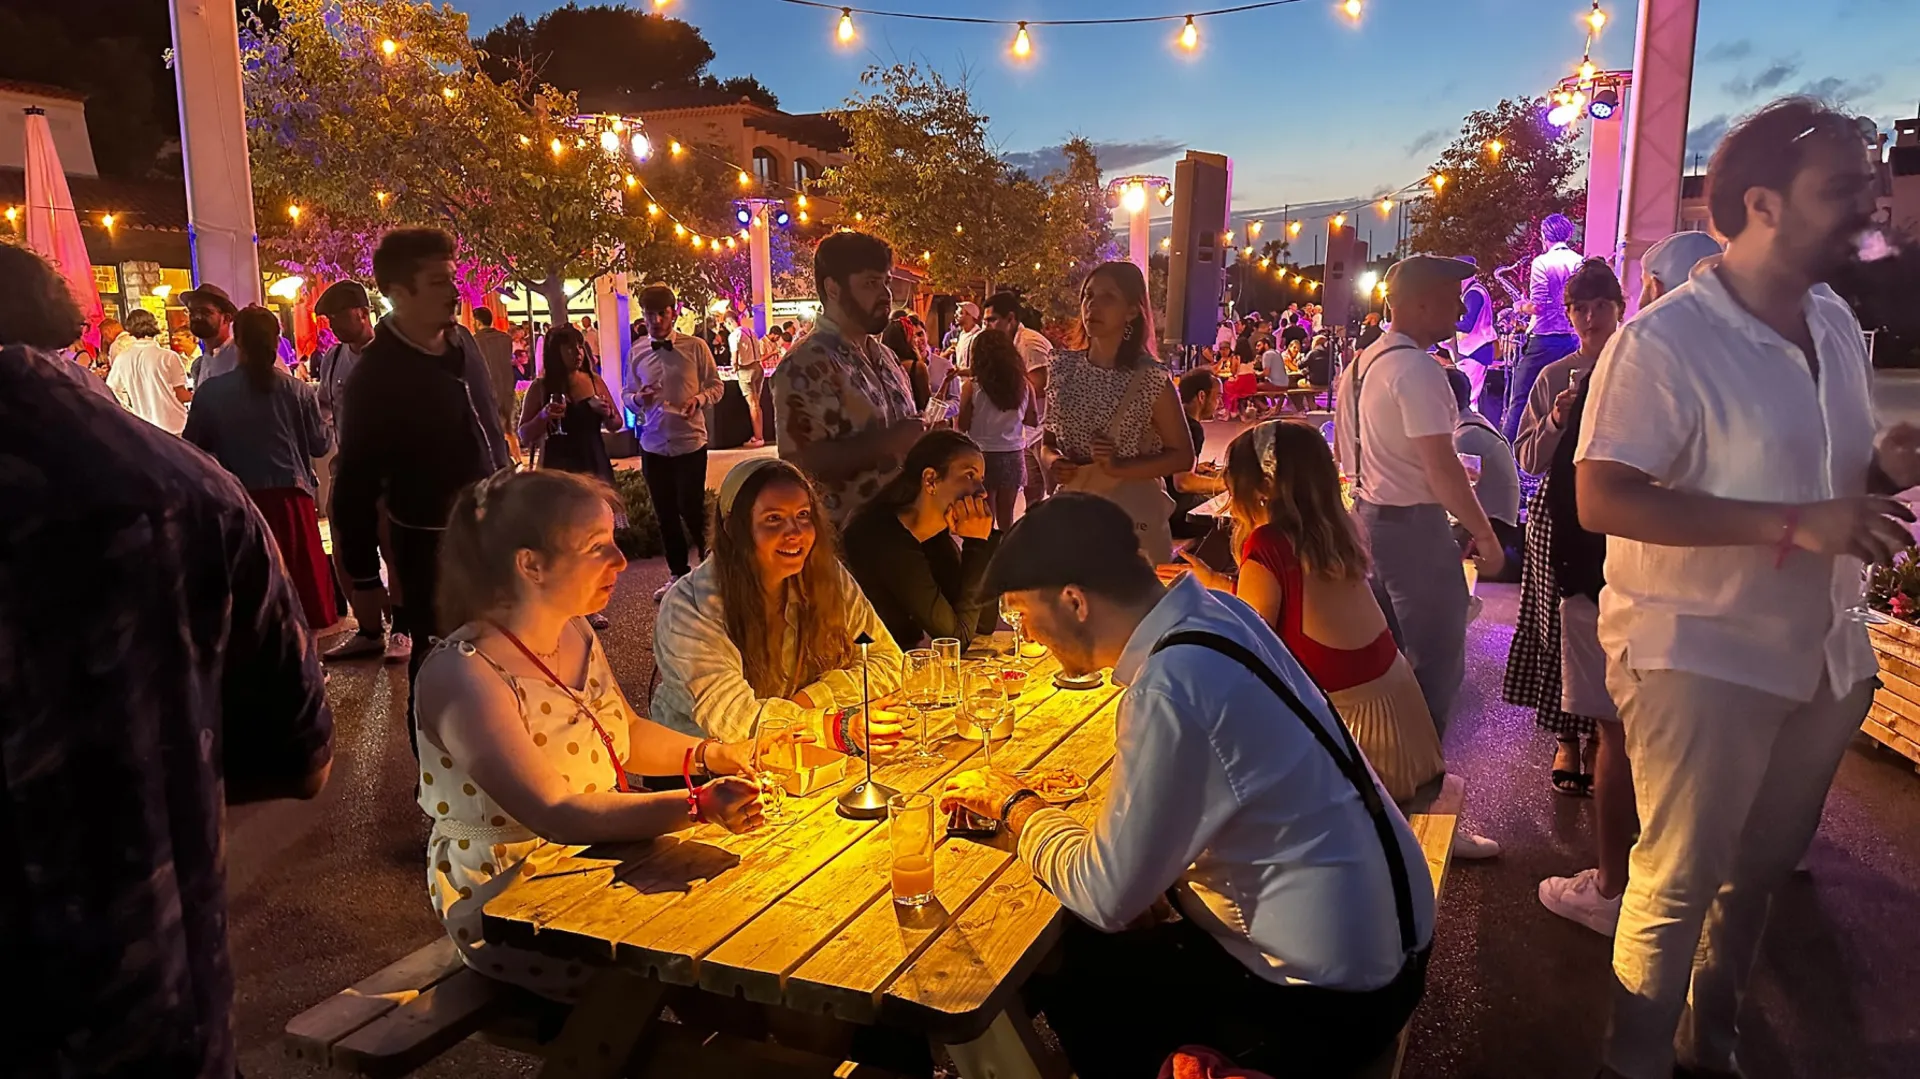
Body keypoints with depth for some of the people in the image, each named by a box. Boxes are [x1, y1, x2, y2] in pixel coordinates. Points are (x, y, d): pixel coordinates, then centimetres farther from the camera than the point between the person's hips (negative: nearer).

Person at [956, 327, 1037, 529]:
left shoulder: (972, 387, -12)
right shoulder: (1024, 385, -3)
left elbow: (962, 425, -8)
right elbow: (1034, 421, 5)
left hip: (982, 455, -3)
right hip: (1013, 455, 3)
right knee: (1006, 516, 15)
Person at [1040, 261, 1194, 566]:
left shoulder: (1151, 379, -10)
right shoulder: (1063, 367, 2)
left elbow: (1183, 456, -6)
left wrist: (1120, 468, -18)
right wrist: (1053, 462, -10)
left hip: (1133, 515, -4)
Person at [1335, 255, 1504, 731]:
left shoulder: (1361, 363, 11)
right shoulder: (1417, 369, -19)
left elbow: (1349, 452, 20)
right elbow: (1442, 469, -22)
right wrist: (1485, 534, -14)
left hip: (1369, 515, 10)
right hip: (1414, 525, -10)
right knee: (1438, 661, 0)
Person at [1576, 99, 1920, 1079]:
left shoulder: (1836, 323, 7)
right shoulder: (1663, 342, -19)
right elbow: (1603, 499, -27)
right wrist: (1794, 524, -29)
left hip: (1821, 653, 8)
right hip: (1700, 657, -8)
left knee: (1759, 870, 21)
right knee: (1679, 884, 4)